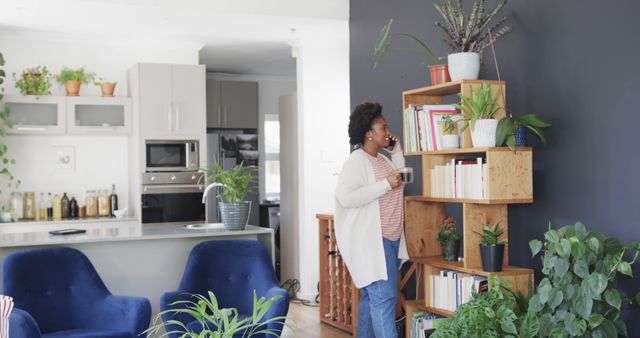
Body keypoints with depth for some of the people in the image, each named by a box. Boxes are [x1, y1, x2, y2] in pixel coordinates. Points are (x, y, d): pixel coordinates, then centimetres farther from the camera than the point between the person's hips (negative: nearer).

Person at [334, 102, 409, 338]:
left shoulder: (383, 159, 15)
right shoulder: (356, 161, -13)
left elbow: (399, 184, 24)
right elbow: (345, 197, -24)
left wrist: (397, 153, 14)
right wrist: (385, 185, -22)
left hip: (389, 239, 9)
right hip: (370, 240, -9)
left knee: (371, 298, 12)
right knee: (384, 298, -14)